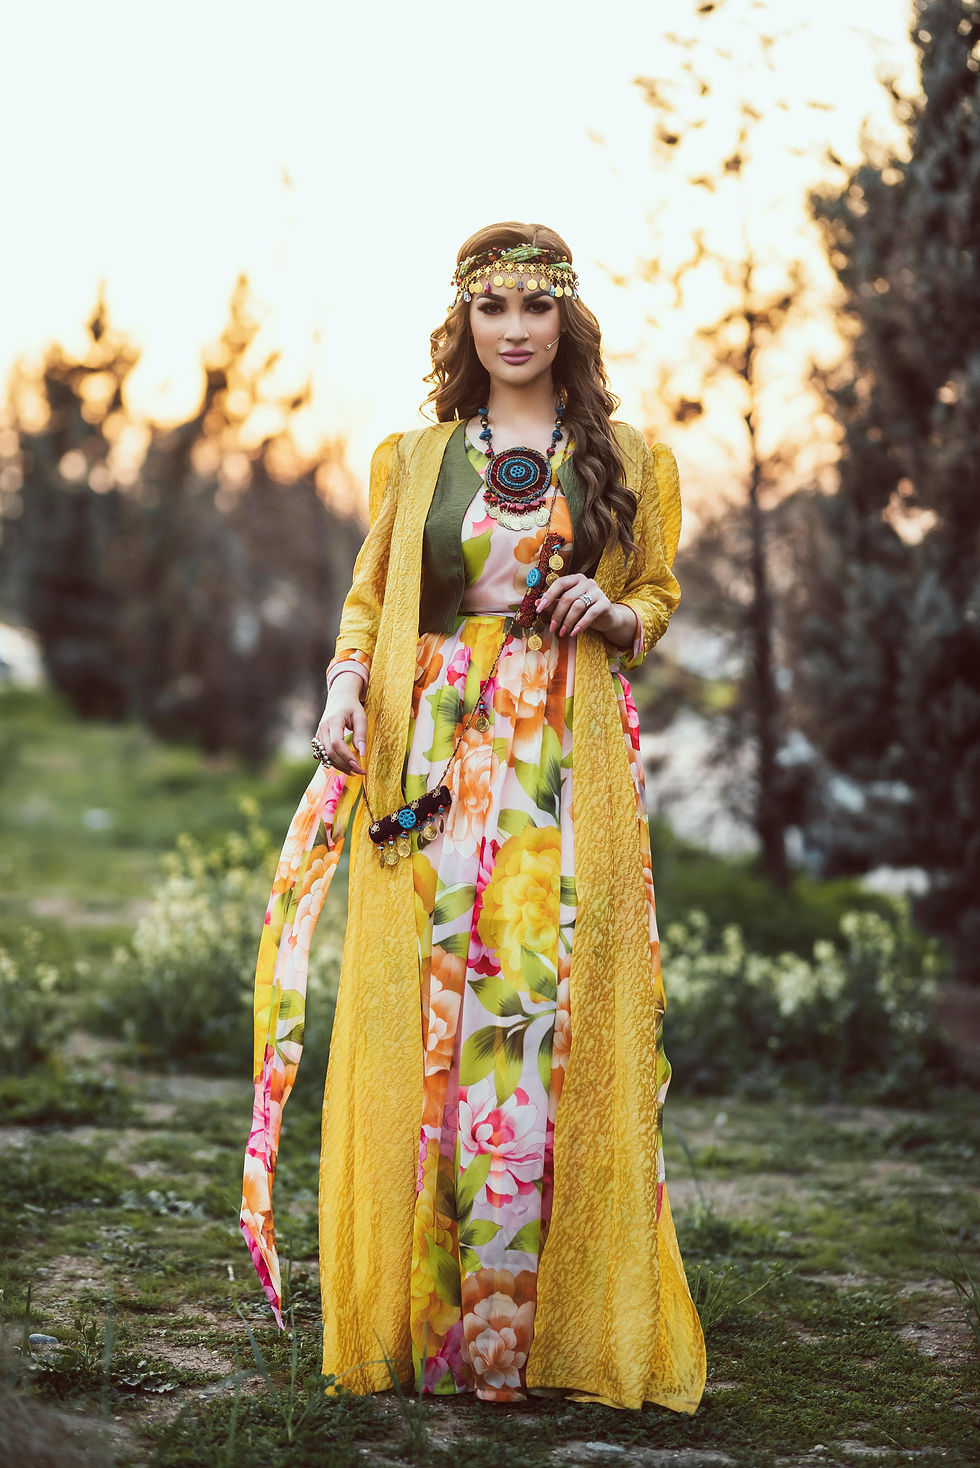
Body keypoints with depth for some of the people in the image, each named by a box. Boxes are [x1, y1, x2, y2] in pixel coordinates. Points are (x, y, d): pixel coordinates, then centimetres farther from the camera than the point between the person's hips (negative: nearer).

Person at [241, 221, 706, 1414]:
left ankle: (559, 1317, 2)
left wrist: (613, 615, -6)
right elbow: (370, 597, 14)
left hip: (571, 760, -1)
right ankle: (425, 1311, 4)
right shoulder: (417, 459, 15)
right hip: (439, 754, 1)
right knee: (425, 1013, -4)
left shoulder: (622, 459, 13)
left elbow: (659, 600, 16)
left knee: (556, 1009, -6)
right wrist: (346, 680, -5)